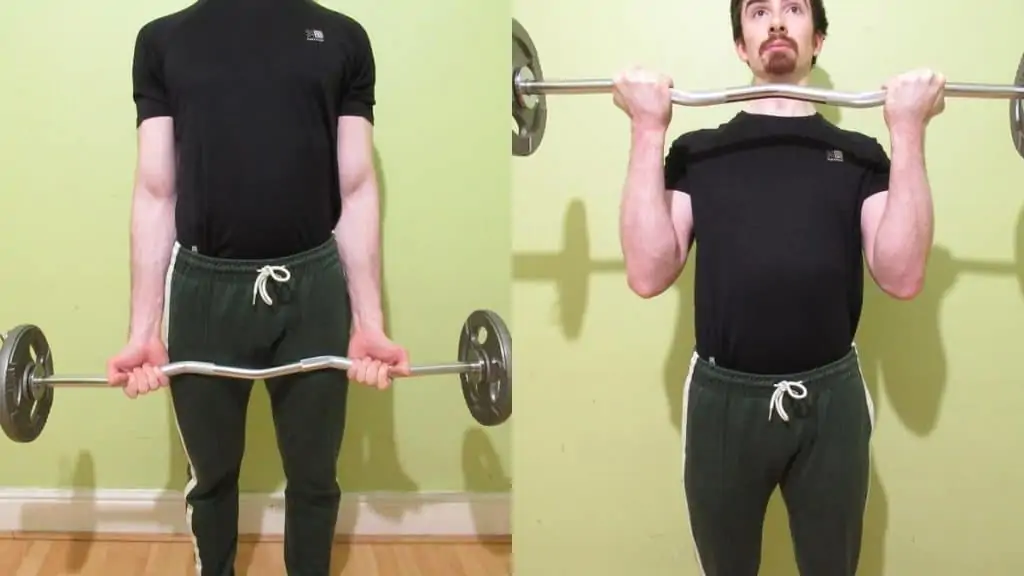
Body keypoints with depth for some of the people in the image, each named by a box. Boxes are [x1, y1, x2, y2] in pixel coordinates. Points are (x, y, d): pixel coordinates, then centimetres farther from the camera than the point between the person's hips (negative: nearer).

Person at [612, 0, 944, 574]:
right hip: (723, 399, 0)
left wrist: (909, 130, -11)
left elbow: (903, 276, -8)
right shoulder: (697, 151, 5)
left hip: (829, 398, 1)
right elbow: (649, 274, -9)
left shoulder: (859, 154, 7)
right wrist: (648, 128, -11)